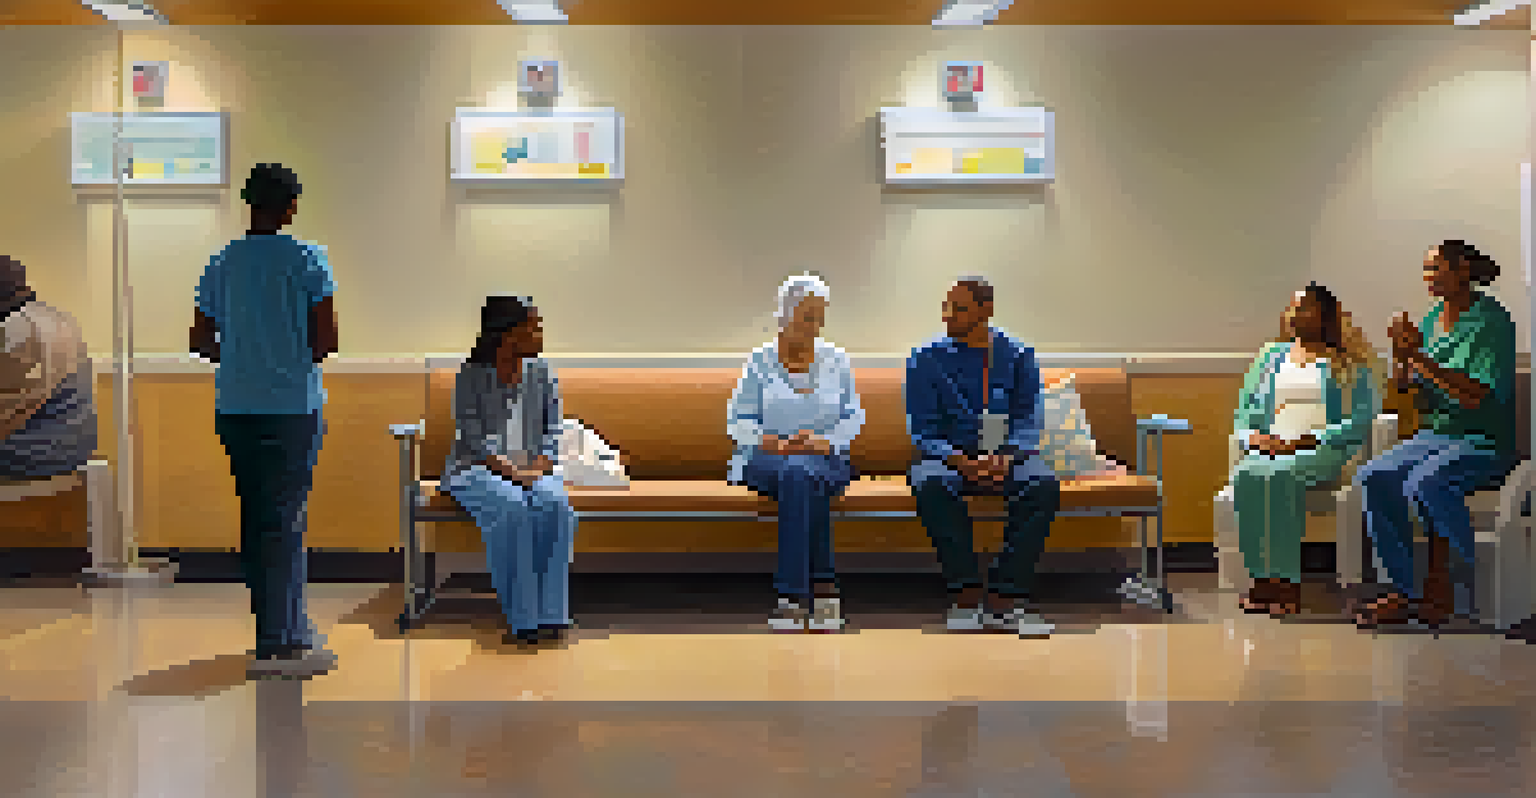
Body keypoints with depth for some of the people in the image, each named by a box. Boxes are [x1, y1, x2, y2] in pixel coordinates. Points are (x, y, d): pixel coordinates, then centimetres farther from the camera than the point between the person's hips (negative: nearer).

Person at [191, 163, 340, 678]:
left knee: (258, 519, 13)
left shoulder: (222, 263, 6)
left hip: (235, 407, 5)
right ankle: (275, 645, 0)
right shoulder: (308, 260, -6)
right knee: (286, 520, 0)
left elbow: (201, 341, 7)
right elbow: (326, 339, -10)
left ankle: (291, 630, 23)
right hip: (293, 404, -4)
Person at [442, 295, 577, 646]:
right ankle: (522, 618, -30)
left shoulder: (542, 374, 7)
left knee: (557, 507, -30)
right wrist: (508, 469, -25)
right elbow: (472, 439, -12)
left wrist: (537, 467, -13)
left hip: (534, 469, 4)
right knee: (512, 511, -35)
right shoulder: (471, 376, -5)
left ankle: (551, 613, -26)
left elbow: (553, 431, 6)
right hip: (475, 472, -3)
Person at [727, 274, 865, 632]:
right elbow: (738, 419, 2)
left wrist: (825, 441, -14)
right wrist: (768, 441, -17)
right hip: (764, 459, 0)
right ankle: (823, 586, -38)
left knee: (802, 473, -37)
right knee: (796, 475, -37)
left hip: (827, 462, 1)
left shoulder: (836, 361, 11)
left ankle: (792, 594, -37)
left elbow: (854, 417, 5)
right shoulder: (760, 361, 6)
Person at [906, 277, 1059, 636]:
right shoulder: (927, 360, 0)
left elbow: (1028, 420, 0)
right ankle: (966, 596, -29)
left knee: (1045, 485, -30)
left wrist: (1006, 458, -21)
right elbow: (922, 431, -4)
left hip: (1007, 455, 1)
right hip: (948, 456, -1)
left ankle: (1004, 600, -28)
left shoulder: (1017, 357, 4)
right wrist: (960, 461, -21)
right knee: (931, 486, -36)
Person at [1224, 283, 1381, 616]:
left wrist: (1308, 440, -15)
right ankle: (1262, 578, -30)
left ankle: (1287, 582, -32)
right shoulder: (1271, 357, 21)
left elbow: (1362, 417, -4)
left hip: (1323, 450, -4)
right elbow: (1245, 411, 18)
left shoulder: (1348, 362, 7)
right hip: (1270, 449, 4)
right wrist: (1255, 437, -5)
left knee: (1281, 476, -36)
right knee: (1245, 477, -31)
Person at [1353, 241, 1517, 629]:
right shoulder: (1431, 320, 12)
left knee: (1425, 483, -35)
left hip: (1484, 441, -7)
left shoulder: (1491, 322, -9)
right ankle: (1404, 592, -15)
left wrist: (1421, 360, -22)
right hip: (1434, 435, 7)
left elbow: (1478, 397, -20)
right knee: (1373, 479, -19)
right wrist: (1402, 358, -5)